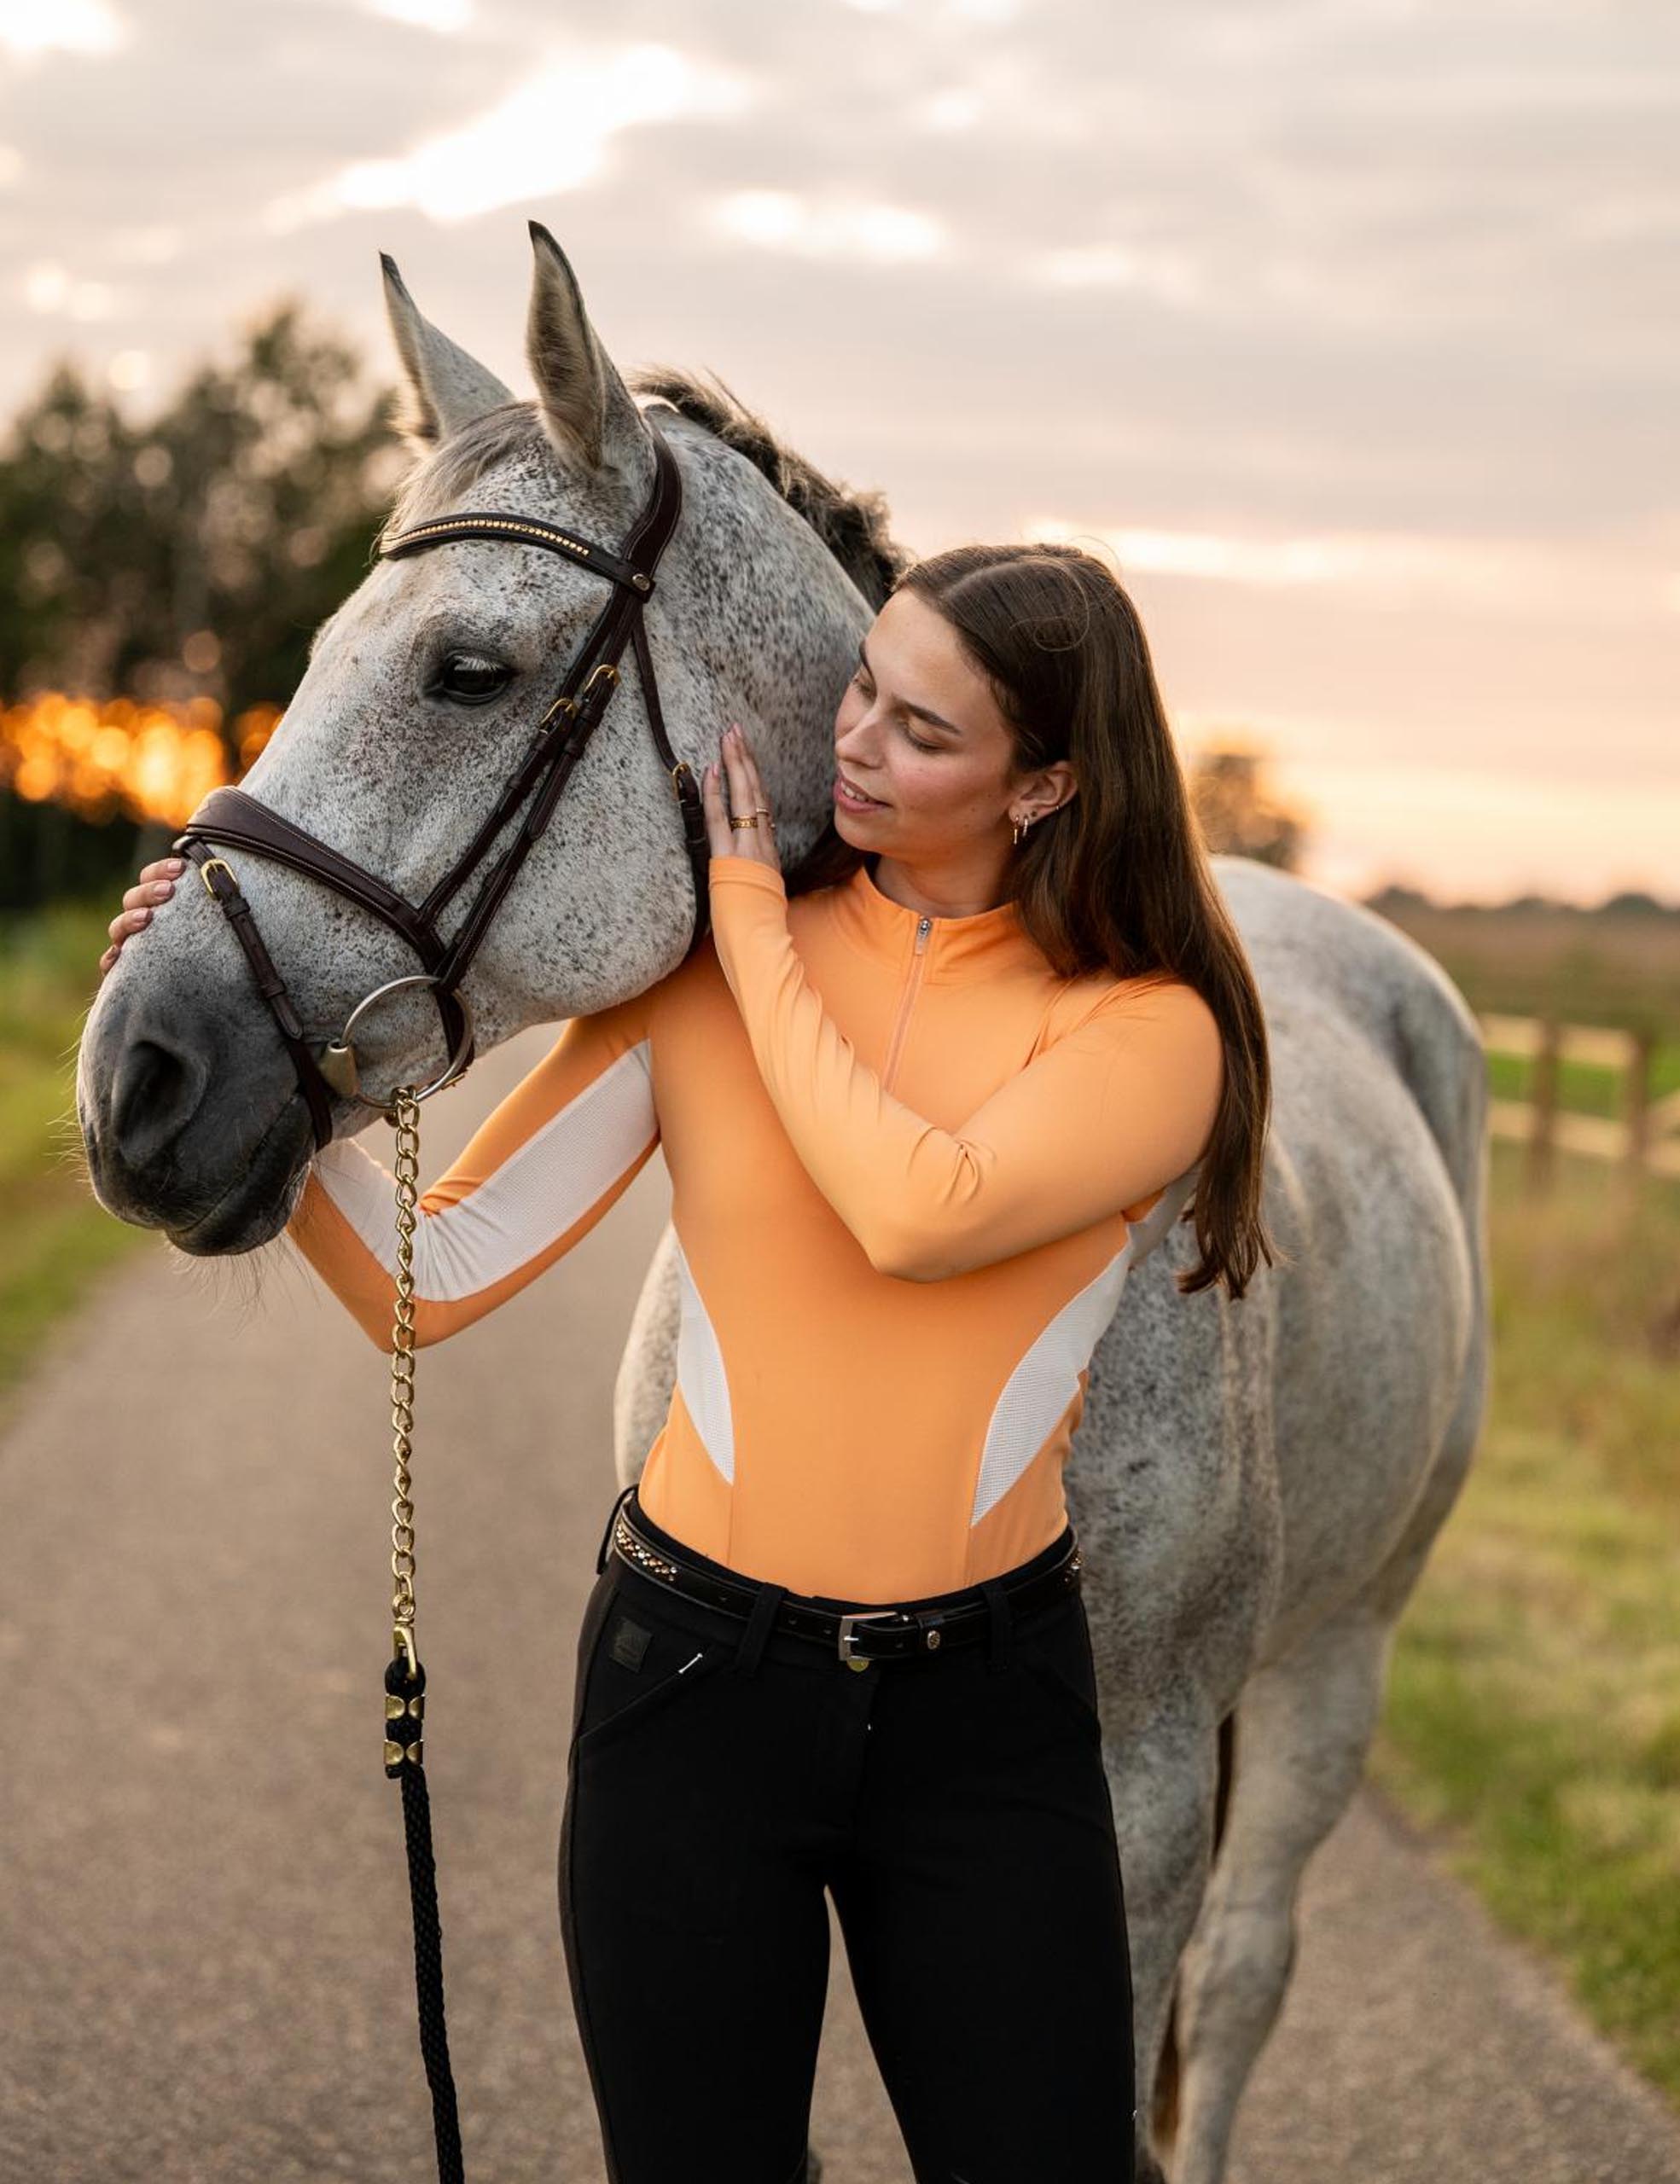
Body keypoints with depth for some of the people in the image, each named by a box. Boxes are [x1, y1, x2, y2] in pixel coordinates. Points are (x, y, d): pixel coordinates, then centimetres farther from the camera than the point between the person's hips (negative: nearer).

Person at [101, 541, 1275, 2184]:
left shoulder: (1148, 1027, -6)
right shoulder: (693, 974, -1)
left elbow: (919, 1213, -26)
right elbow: (432, 1280, -4)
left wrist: (757, 932, -14)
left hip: (987, 1706, -1)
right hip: (695, 1676, 1)